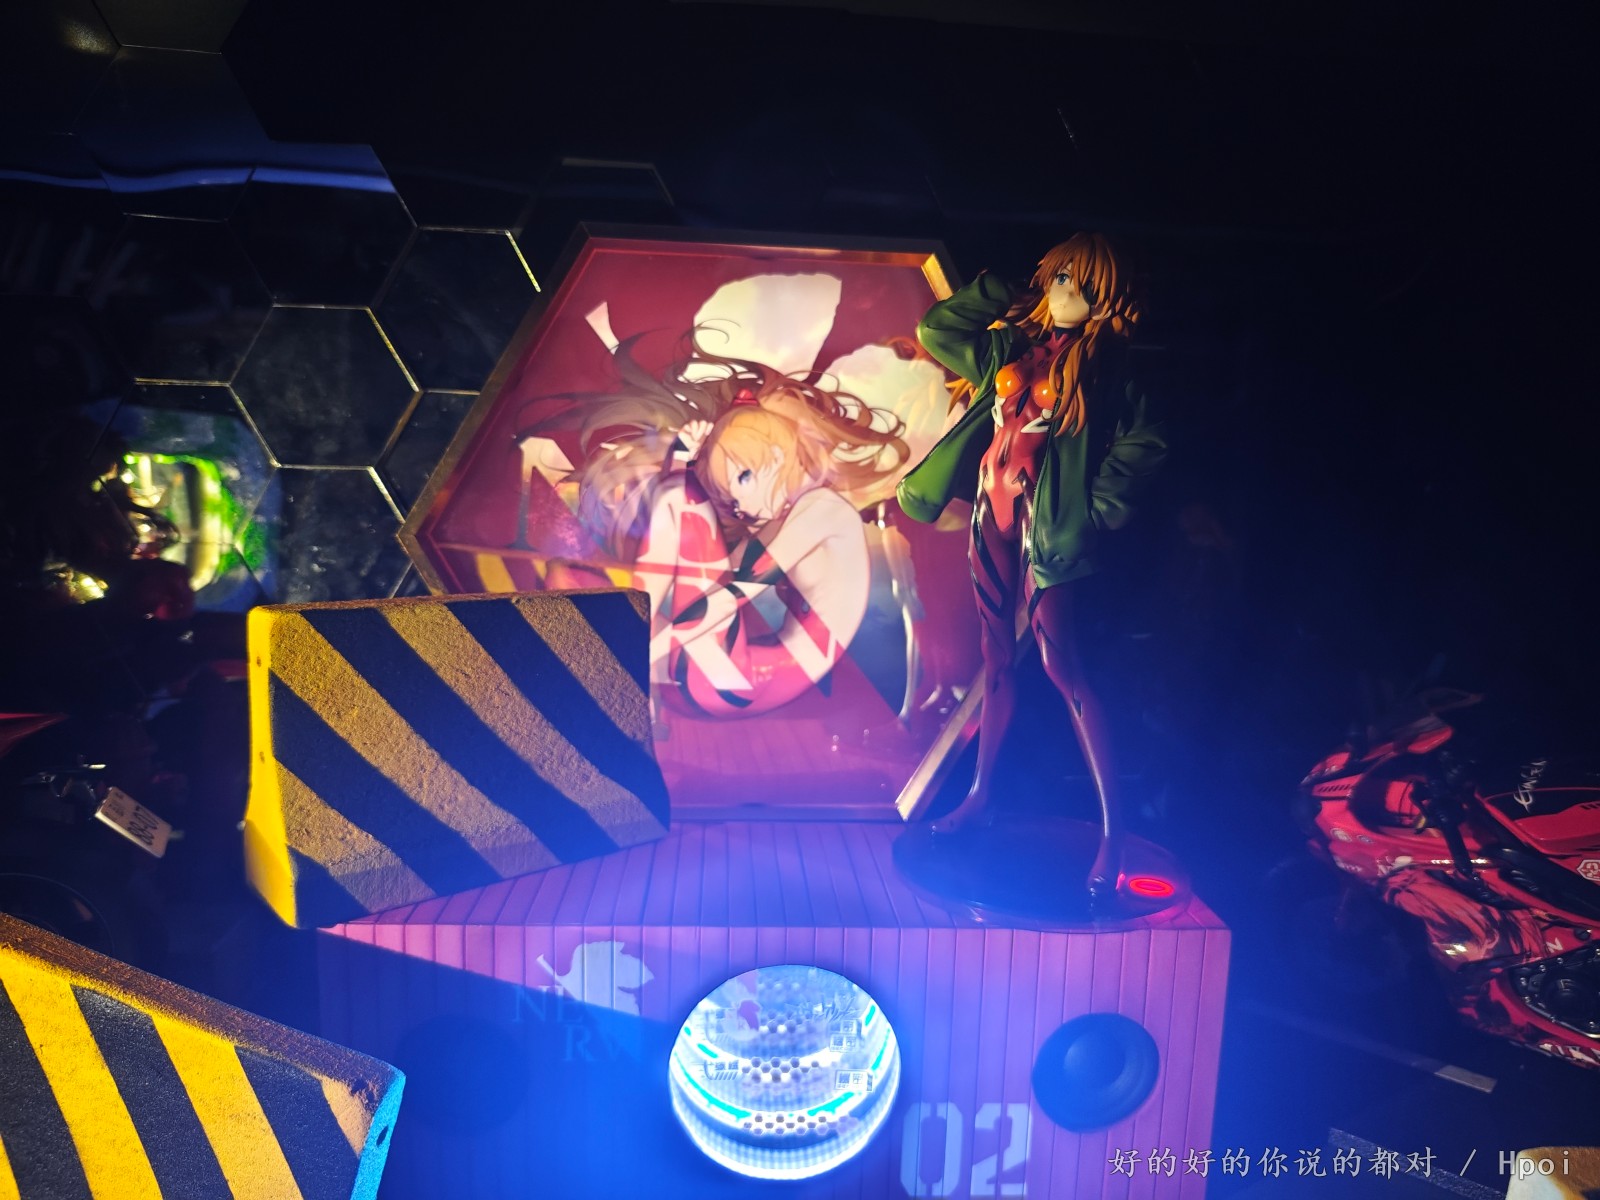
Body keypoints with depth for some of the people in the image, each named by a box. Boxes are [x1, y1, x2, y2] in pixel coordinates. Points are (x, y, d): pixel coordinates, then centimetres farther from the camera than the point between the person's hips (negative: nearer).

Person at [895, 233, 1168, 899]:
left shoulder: (1099, 364, -1)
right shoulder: (1011, 346, 14)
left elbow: (1144, 442, -9)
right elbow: (935, 328, 18)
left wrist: (1097, 509, -13)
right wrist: (1002, 289, 13)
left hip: (1043, 522, -6)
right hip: (992, 514, 6)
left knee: (1061, 665, -11)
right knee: (998, 661, 13)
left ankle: (1114, 831, -4)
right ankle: (980, 795, 26)